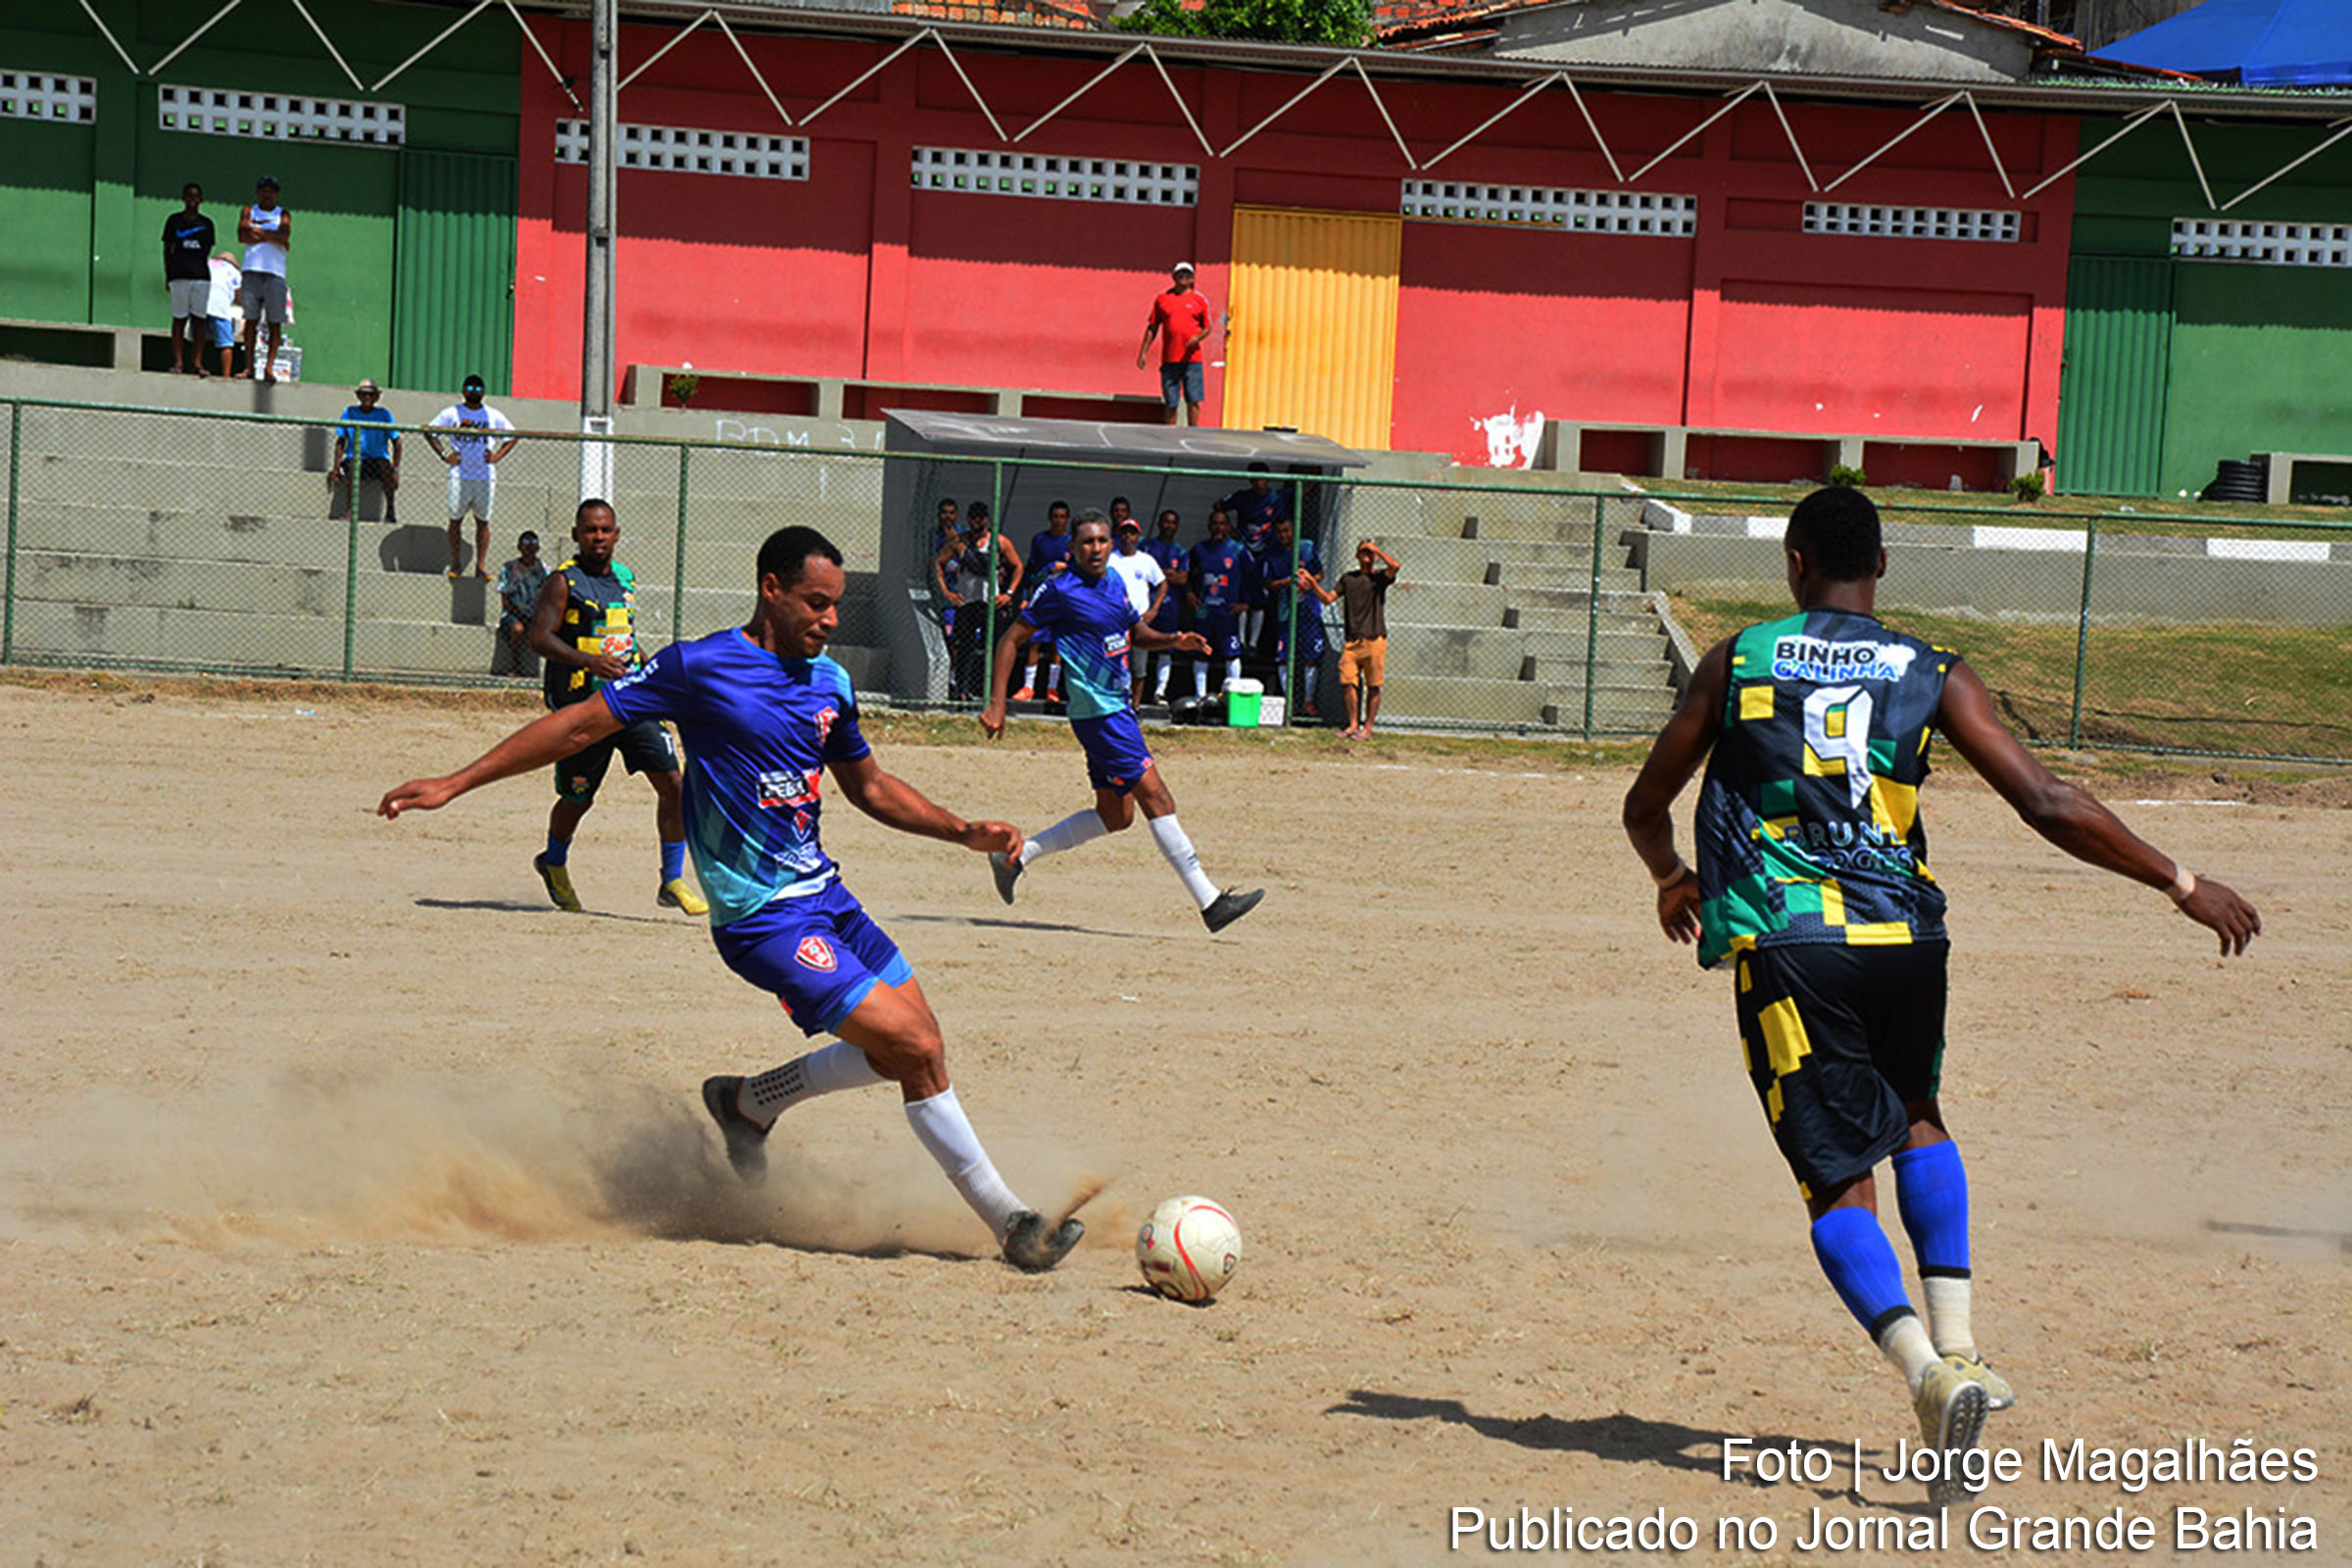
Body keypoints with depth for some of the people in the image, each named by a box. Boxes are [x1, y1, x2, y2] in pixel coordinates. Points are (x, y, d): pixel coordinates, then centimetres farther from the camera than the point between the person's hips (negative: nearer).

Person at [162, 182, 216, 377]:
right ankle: (178, 362, -1)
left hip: (201, 275, 2)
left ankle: (197, 363, 0)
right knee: (179, 319, -2)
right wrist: (168, 275, 2)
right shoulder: (174, 221, 8)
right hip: (179, 275, -2)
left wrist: (198, 266, 3)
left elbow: (207, 251, 15)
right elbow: (167, 249, 8)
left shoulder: (206, 223, 13)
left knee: (199, 319, -1)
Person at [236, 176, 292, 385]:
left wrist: (257, 230, -2)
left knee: (275, 323, -7)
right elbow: (242, 235, -2)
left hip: (275, 273, -1)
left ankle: (269, 367, -10)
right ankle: (249, 366, 0)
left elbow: (284, 235, -5)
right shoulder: (248, 211, 15)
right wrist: (272, 237, -4)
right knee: (251, 319, -2)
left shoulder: (283, 215, 14)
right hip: (252, 271, 1)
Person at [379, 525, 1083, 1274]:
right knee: (914, 1049, -14)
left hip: (825, 895, 8)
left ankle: (748, 1103, 26)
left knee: (911, 1052, 7)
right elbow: (580, 725, -5)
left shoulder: (829, 683, 10)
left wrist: (965, 832, 12)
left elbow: (869, 786, 24)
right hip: (762, 917, -8)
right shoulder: (699, 669, -10)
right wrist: (455, 783, -6)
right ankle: (1008, 1219, -3)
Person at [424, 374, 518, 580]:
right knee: (456, 519, -1)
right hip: (460, 475, -1)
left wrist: (497, 456, 4)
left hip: (485, 476, 1)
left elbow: (512, 437, 19)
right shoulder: (452, 414, 5)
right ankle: (456, 564, 6)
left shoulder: (494, 416, 9)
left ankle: (481, 565, 4)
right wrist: (444, 455, -3)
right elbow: (430, 432, 7)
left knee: (483, 521, 2)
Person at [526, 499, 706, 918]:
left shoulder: (626, 580, 13)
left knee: (672, 781, -9)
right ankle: (554, 864, 40)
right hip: (583, 705, -5)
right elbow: (540, 639, -18)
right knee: (578, 799, 9)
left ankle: (673, 882, -1)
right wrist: (588, 661, -32)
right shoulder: (563, 581, -8)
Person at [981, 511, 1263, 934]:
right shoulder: (1059, 591, -10)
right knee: (1156, 797, -12)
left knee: (1115, 815, 13)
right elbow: (1010, 640, -6)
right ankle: (1209, 902, -11)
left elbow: (1137, 632, 27)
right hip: (1098, 711, -9)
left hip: (1118, 707, 9)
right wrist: (997, 704, -13)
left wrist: (1173, 640, 6)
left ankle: (1016, 855, 23)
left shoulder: (1114, 583, 12)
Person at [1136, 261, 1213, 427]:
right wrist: (1143, 352, 8)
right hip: (1169, 360, 1)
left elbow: (1207, 328, 10)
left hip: (1192, 359, -1)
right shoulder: (1162, 298, 10)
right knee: (1171, 404, 3)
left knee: (1193, 401, -7)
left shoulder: (1199, 299, 8)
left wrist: (1197, 338, -11)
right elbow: (1152, 328, 13)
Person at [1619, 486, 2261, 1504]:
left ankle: (1926, 1370, -24)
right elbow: (2048, 806, -2)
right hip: (1904, 938, 2)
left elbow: (1645, 808, 16)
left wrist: (1672, 879, 38)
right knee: (1915, 1118, 30)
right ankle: (1956, 1343, 18)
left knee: (1839, 1183, 0)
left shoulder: (1738, 661, 7)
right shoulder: (1935, 677, 6)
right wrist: (2181, 883, 8)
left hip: (1782, 950, -2)